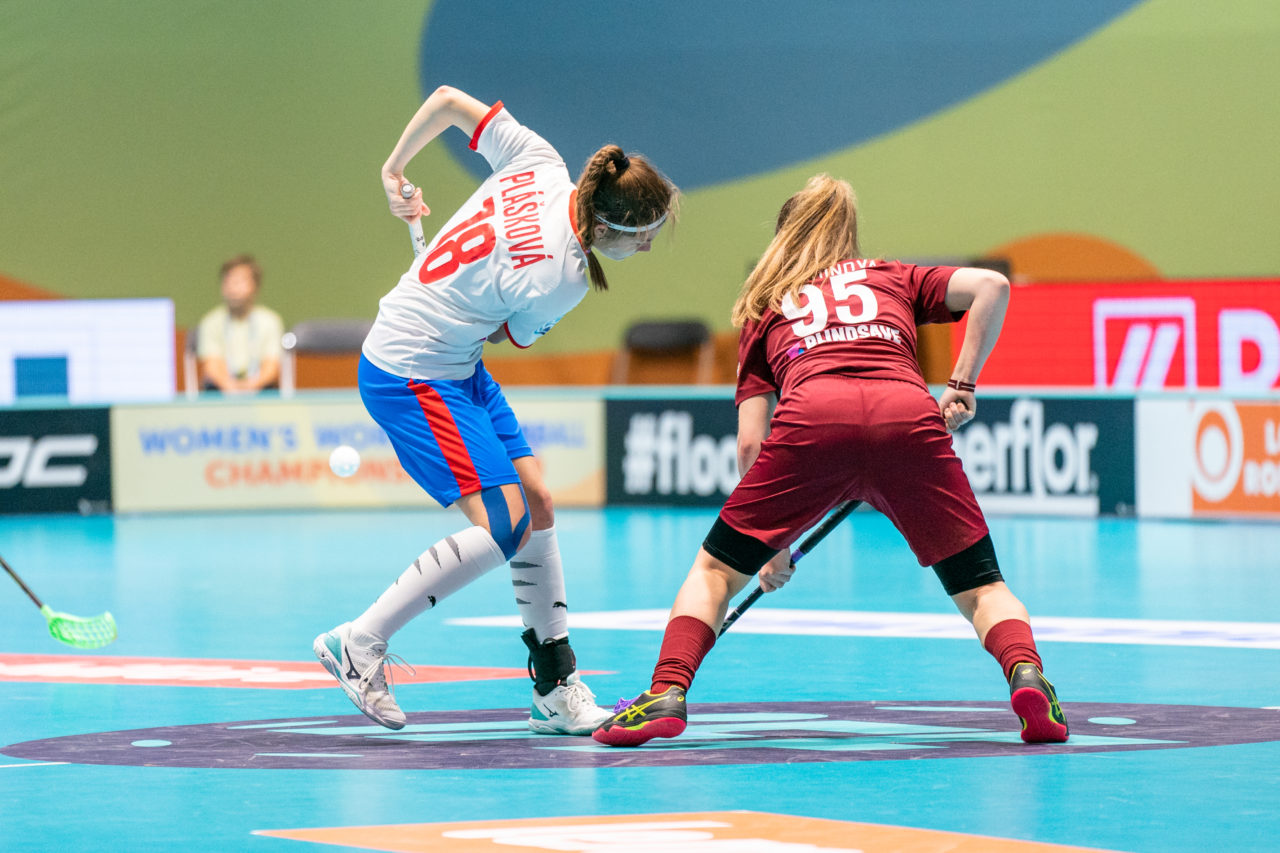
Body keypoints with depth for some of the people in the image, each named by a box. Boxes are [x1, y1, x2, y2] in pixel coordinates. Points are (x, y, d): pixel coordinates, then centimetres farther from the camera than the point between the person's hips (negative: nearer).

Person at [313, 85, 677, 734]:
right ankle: (360, 642, -5)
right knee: (504, 527, -16)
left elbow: (449, 101, 1)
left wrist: (394, 173, 15)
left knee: (537, 505, 7)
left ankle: (557, 691, 12)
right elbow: (510, 337, -6)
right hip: (415, 378, -10)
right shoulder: (558, 281, -27)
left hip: (460, 370, 10)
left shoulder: (538, 160, -9)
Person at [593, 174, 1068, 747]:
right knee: (980, 588, 11)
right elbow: (991, 286, 15)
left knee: (717, 569, 18)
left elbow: (751, 444, 25)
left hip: (811, 415, 0)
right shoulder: (895, 279, 34)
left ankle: (667, 694, -1)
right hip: (909, 415, 0)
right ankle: (1026, 674, -18)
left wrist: (769, 541, 33)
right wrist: (962, 385, 19)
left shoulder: (765, 308, 33)